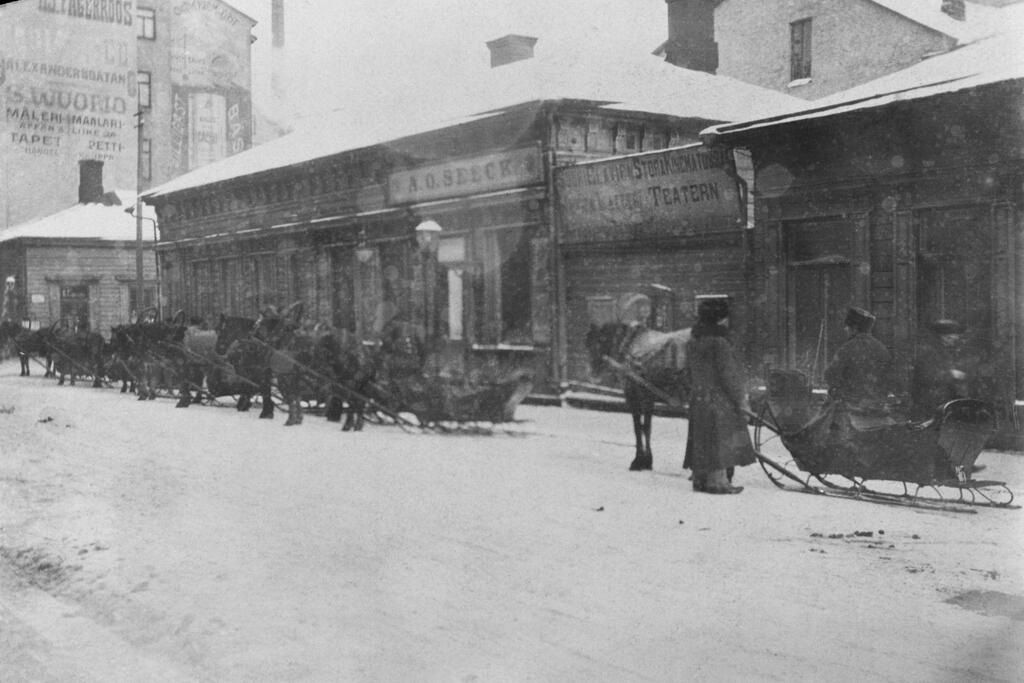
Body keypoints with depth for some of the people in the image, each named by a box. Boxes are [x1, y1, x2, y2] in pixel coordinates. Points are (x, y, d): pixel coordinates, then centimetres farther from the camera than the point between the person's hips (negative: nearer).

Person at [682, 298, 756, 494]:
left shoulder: (693, 341, 9)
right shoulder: (718, 341, -17)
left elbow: (689, 371, 16)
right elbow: (728, 374, -17)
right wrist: (740, 398, -10)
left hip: (698, 399, 8)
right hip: (719, 400, -8)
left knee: (702, 440, 12)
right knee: (720, 441, -2)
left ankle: (700, 478, 17)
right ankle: (718, 480, 0)